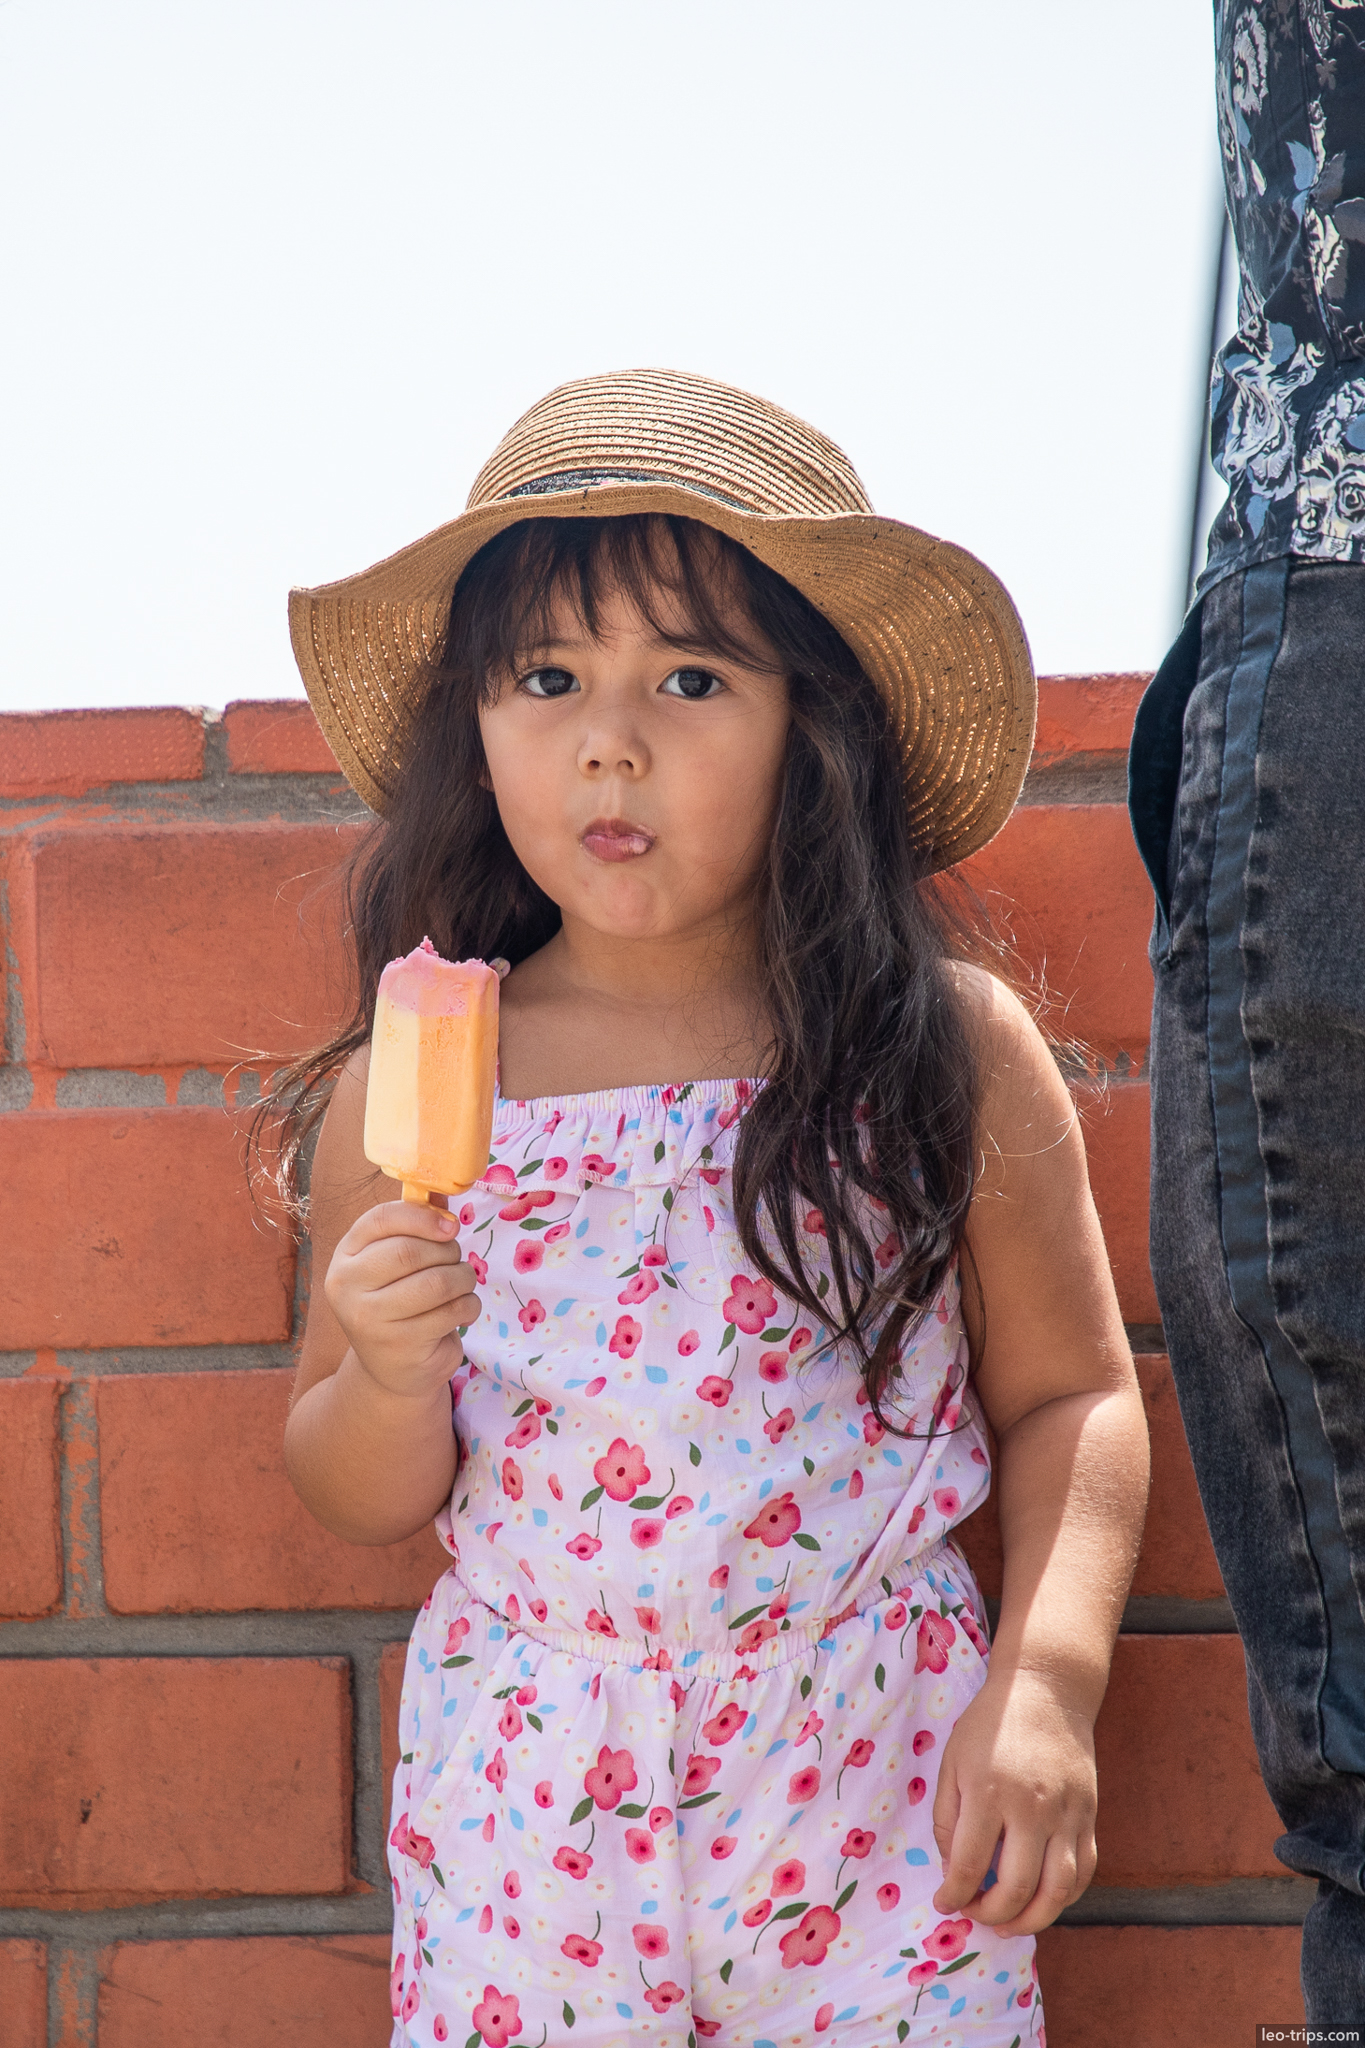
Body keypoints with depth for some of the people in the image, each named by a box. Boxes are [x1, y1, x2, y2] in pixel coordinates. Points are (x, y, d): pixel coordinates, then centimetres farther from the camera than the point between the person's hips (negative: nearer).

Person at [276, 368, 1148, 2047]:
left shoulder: (953, 1056, -6)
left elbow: (1068, 1400, 3)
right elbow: (361, 1502, 5)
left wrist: (1048, 1679, -10)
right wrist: (389, 1376, -15)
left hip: (874, 1798, -1)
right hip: (526, 1810, 1)